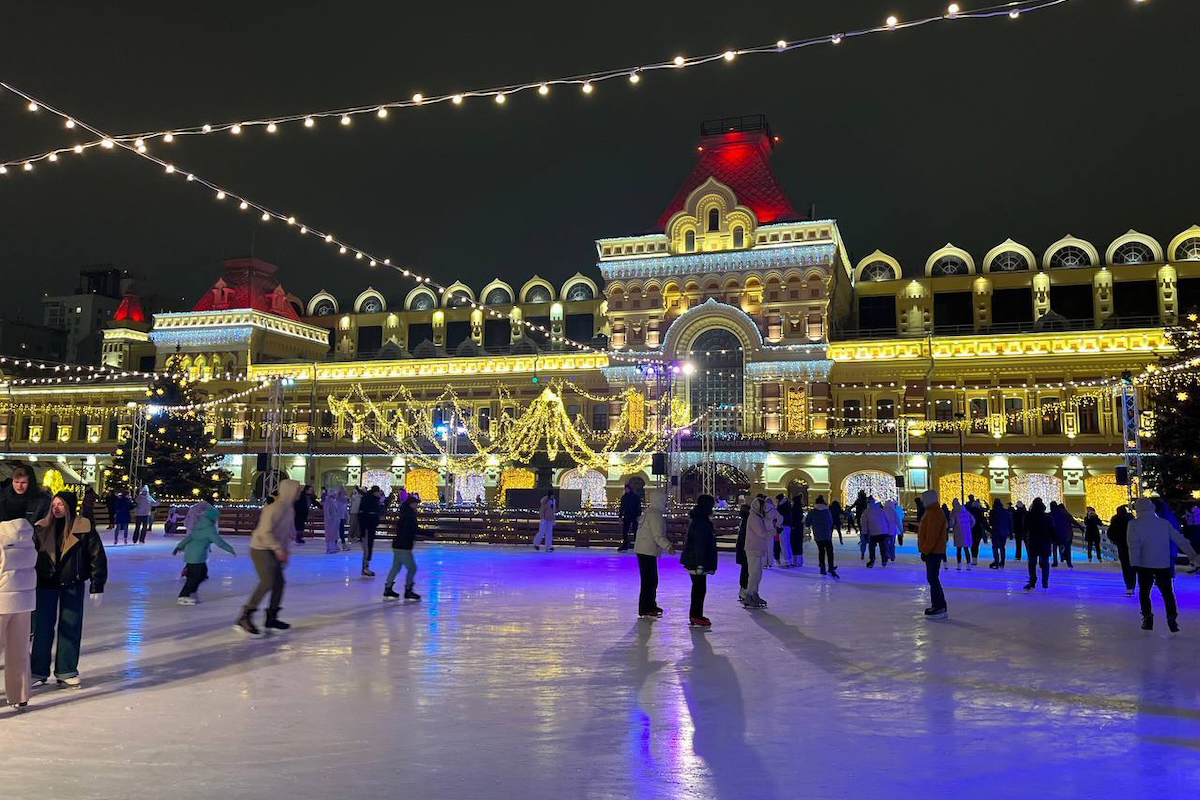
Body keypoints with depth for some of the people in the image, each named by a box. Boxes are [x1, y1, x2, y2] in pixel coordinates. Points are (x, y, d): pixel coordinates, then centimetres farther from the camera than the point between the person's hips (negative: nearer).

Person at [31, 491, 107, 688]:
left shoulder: (83, 528, -9)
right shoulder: (41, 528, -1)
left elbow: (97, 557, -6)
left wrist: (97, 587, -7)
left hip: (73, 585, -2)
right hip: (45, 584, 2)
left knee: (71, 629, 6)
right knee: (42, 628, 6)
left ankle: (66, 672, 18)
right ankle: (38, 672, 19)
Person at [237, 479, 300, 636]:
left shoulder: (289, 509, 9)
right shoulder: (274, 508, -20)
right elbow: (265, 532, -25)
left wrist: (284, 552, 15)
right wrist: (278, 549, -22)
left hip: (272, 551, 9)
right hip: (261, 549, -9)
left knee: (279, 583, 10)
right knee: (267, 582, -18)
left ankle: (271, 619, 20)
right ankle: (244, 619, -16)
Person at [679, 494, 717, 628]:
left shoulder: (697, 521, 14)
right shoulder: (701, 523, -19)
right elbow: (700, 546, -24)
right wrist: (700, 565, -26)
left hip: (693, 562, 11)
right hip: (697, 563, -11)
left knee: (698, 588, 17)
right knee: (700, 589, -4)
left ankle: (695, 615, 25)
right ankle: (696, 617, 1)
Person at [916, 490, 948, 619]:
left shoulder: (934, 515, -19)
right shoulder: (930, 513, 16)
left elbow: (932, 536, -23)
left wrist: (925, 550, -21)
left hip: (933, 552, -11)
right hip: (933, 551, 11)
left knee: (933, 579, -10)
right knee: (932, 578, 14)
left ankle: (940, 608, -8)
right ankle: (936, 605, 20)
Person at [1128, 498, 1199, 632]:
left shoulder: (1134, 524, -7)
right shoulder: (1164, 523, 5)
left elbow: (1134, 545, -14)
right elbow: (1180, 540, 7)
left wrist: (1134, 564, -12)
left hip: (1145, 564, -3)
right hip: (1164, 564, 3)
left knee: (1144, 591, 11)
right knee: (1167, 592, 12)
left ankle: (1147, 618, 3)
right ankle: (1172, 619, 6)